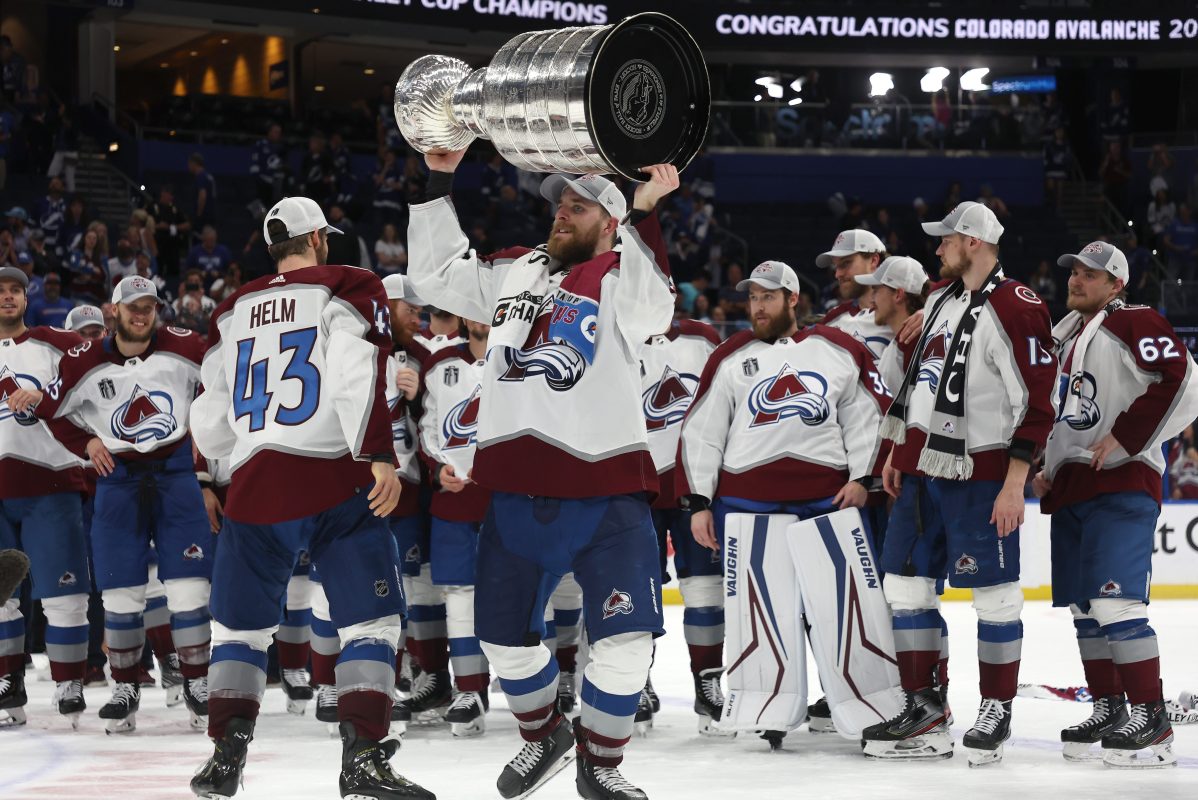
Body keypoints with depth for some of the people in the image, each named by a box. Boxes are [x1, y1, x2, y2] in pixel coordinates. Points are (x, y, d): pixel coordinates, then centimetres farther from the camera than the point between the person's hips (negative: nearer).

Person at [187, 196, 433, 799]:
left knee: (240, 624, 15)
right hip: (334, 481, -4)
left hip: (252, 485, 4)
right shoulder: (349, 289, 2)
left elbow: (210, 426, 19)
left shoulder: (233, 313, 16)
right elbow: (357, 375, -15)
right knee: (370, 620, 0)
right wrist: (380, 456, -20)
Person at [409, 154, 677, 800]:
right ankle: (542, 736, 38)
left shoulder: (616, 277, -2)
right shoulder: (515, 273, 14)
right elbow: (436, 274, 19)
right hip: (515, 495, 5)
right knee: (504, 635, 14)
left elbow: (651, 308, -24)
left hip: (605, 492, -5)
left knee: (624, 638, -11)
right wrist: (439, 184, 13)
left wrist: (644, 215, -36)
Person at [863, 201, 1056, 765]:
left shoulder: (1015, 310, -14)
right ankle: (925, 711, 15)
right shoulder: (942, 301, 13)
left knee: (994, 593, -1)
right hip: (923, 465, 9)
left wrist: (1014, 485, -19)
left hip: (979, 473, -8)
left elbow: (1036, 405, -17)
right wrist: (897, 455, 20)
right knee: (906, 584, 8)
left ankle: (996, 712, 9)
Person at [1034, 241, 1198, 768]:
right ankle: (1108, 710, 17)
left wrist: (1123, 437, -18)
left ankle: (1152, 721, -16)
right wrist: (1050, 469, 21)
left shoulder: (1134, 325, -6)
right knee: (1084, 608, 9)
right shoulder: (1066, 339, 21)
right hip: (1071, 488, 9)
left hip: (1121, 483, -9)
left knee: (1115, 601, -18)